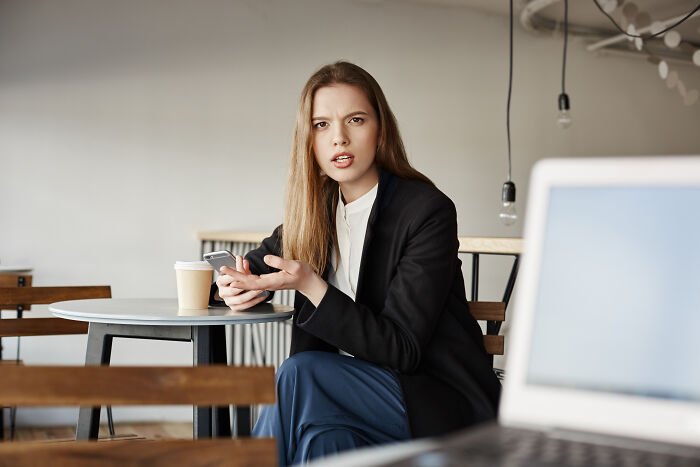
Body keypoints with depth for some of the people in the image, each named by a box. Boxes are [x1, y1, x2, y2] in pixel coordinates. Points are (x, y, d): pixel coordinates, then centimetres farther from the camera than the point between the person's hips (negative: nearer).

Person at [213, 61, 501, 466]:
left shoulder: (429, 212, -13)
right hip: (352, 388, 5)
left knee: (298, 373, -27)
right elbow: (259, 261, 22)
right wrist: (237, 283, -4)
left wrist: (311, 287, -25)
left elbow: (402, 350, -16)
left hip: (442, 407, -4)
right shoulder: (318, 209, 6)